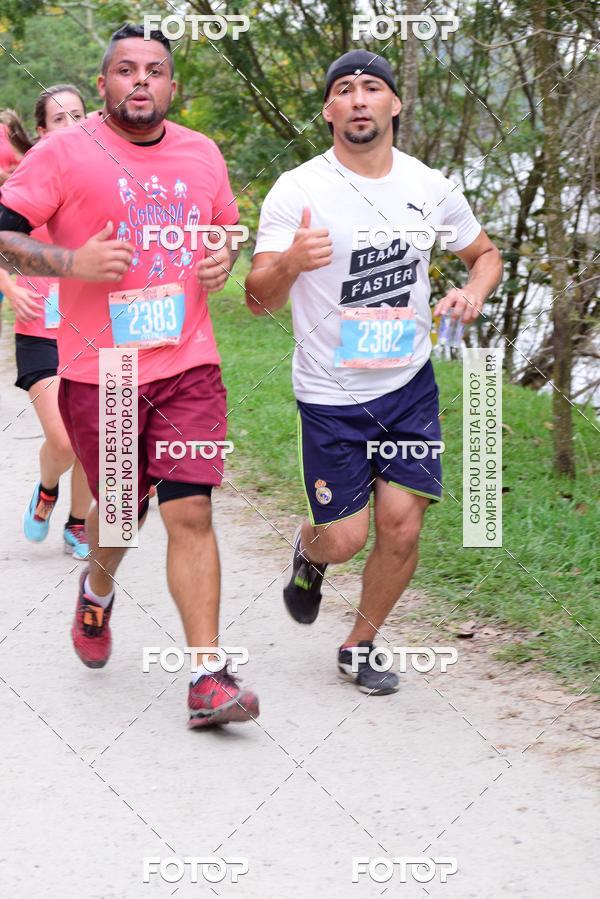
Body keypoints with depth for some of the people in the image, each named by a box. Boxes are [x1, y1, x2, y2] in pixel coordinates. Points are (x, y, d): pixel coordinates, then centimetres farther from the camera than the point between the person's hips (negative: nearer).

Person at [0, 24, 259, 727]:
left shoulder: (202, 155, 10)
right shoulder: (65, 153, -4)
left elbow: (226, 229, 27)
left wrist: (224, 257, 4)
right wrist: (73, 262, -21)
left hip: (187, 366, 2)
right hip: (98, 372, -2)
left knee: (190, 512, -9)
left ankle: (207, 678, -7)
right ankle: (97, 590, 48)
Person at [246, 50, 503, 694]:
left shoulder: (428, 186, 0)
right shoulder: (298, 191, -12)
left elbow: (485, 253, 16)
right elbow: (258, 300, -15)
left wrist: (473, 292, -7)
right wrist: (290, 262, -38)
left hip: (411, 386, 3)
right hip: (330, 395, -3)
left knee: (401, 528, -2)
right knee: (344, 538, -1)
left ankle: (359, 647, 22)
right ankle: (307, 551, 38)